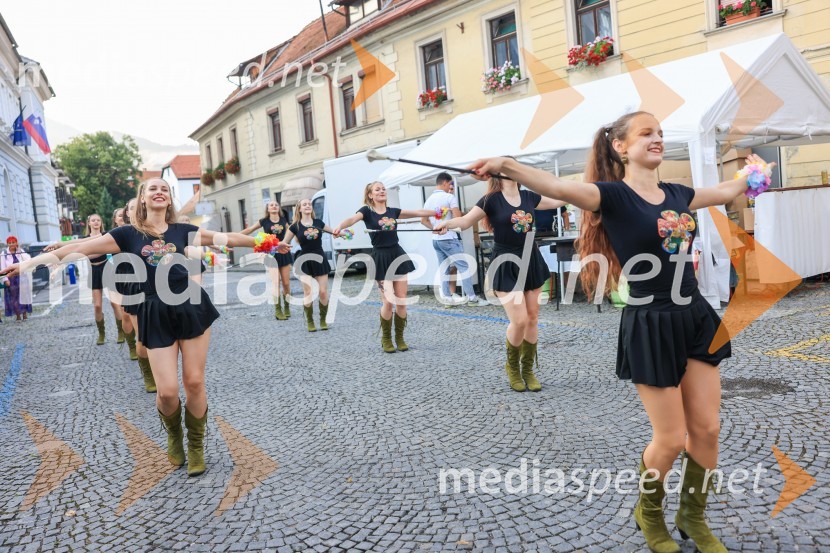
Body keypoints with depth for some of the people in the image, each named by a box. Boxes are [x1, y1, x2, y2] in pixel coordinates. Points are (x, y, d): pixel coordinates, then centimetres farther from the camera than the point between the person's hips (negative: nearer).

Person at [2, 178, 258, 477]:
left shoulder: (182, 230, 7)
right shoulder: (128, 234, 4)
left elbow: (227, 237, 9)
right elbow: (81, 247, 2)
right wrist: (30, 262, 1)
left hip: (191, 308, 1)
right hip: (157, 317, -1)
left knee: (194, 382, 2)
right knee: (167, 390, -5)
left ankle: (196, 445, 22)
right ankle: (174, 435, 28)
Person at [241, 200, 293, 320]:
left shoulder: (283, 220, 6)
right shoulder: (264, 221, 0)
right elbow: (249, 230, 4)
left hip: (284, 253, 2)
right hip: (271, 254, -2)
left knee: (286, 283, 3)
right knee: (275, 282, -8)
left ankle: (287, 308, 17)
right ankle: (278, 310, -3)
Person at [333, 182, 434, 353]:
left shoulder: (393, 211, 11)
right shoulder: (367, 211, -2)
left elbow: (418, 212, 10)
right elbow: (352, 219, -21)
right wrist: (339, 227, -42)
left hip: (398, 255, 4)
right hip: (381, 258, -4)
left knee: (401, 301, 2)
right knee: (388, 301, -8)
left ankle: (399, 338, 17)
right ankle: (386, 339, 12)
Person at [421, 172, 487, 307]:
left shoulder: (429, 200, 11)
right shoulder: (450, 197, -10)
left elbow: (424, 220, 16)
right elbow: (458, 218, -17)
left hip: (436, 239, 8)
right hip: (449, 238, -8)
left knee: (443, 269, 10)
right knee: (463, 266, -4)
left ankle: (447, 297, 11)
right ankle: (471, 297, -4)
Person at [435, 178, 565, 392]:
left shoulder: (528, 196, 6)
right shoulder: (491, 200, -8)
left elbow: (555, 202, 21)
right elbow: (465, 221, -14)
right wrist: (447, 222, -33)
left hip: (531, 261, 5)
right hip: (507, 265, -5)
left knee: (532, 318, 7)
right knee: (519, 320, -12)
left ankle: (528, 369, 21)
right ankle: (512, 367, 14)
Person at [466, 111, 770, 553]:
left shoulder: (677, 194, 10)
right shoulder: (613, 195, -11)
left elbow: (727, 192, 30)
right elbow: (559, 188, -29)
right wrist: (507, 165, -44)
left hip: (695, 317, 7)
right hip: (651, 326, -7)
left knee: (707, 429, 11)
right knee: (671, 439, 2)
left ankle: (693, 517, 34)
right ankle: (649, 513, 31)